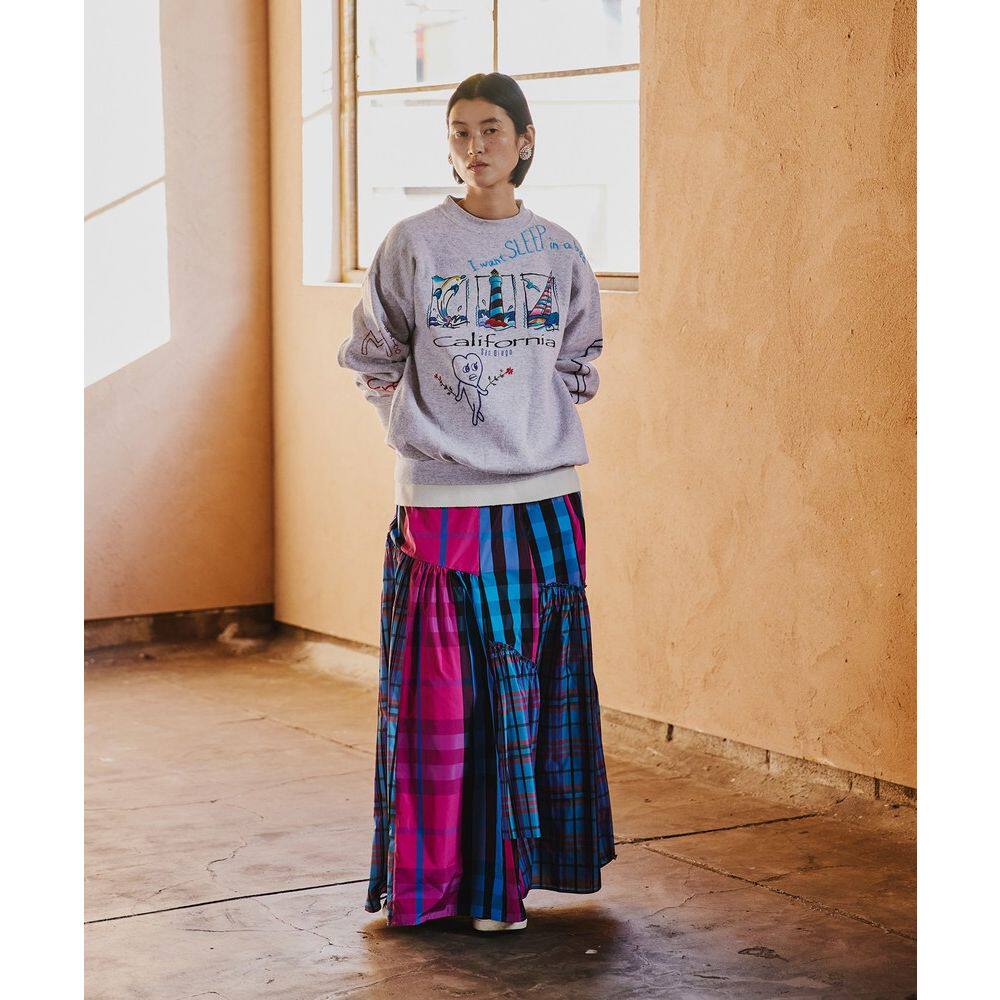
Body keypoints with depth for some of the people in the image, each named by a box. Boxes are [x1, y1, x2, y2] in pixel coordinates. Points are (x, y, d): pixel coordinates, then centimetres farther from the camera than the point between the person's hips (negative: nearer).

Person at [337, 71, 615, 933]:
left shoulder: (559, 254, 7)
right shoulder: (413, 245, 0)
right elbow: (372, 360, 10)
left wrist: (539, 426, 9)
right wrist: (420, 427, 4)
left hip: (542, 500, 3)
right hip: (440, 500, -2)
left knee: (530, 689, 4)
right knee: (438, 696, -1)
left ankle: (503, 876, 14)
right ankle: (427, 882, 8)